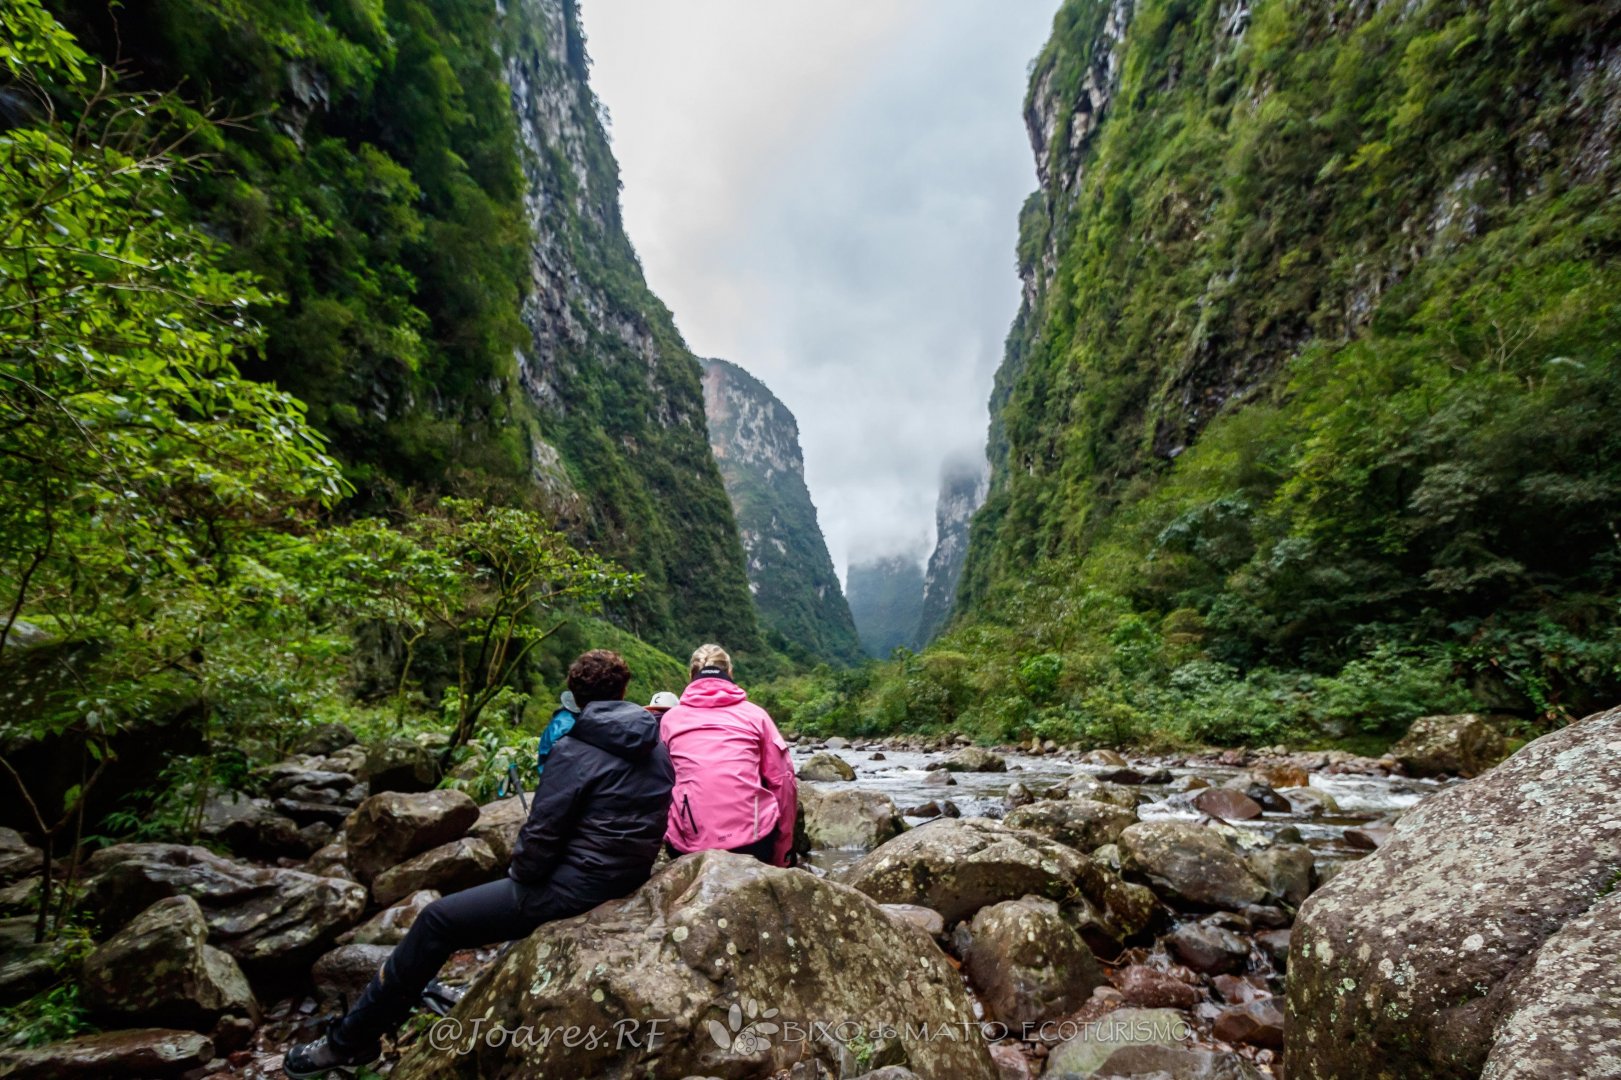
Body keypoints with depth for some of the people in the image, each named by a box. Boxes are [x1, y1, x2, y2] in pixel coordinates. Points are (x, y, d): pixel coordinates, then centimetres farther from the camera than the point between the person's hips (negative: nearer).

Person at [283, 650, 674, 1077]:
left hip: (575, 888, -8)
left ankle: (351, 1038, 22)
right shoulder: (657, 747, 1)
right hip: (629, 879, 8)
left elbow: (541, 833, -18)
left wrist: (521, 873, 3)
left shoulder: (575, 751, -18)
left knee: (437, 920, 7)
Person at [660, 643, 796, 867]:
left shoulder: (669, 719, 9)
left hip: (689, 845, 1)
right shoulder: (754, 714, 7)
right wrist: (781, 856, 11)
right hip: (753, 840, -1)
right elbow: (783, 781, 4)